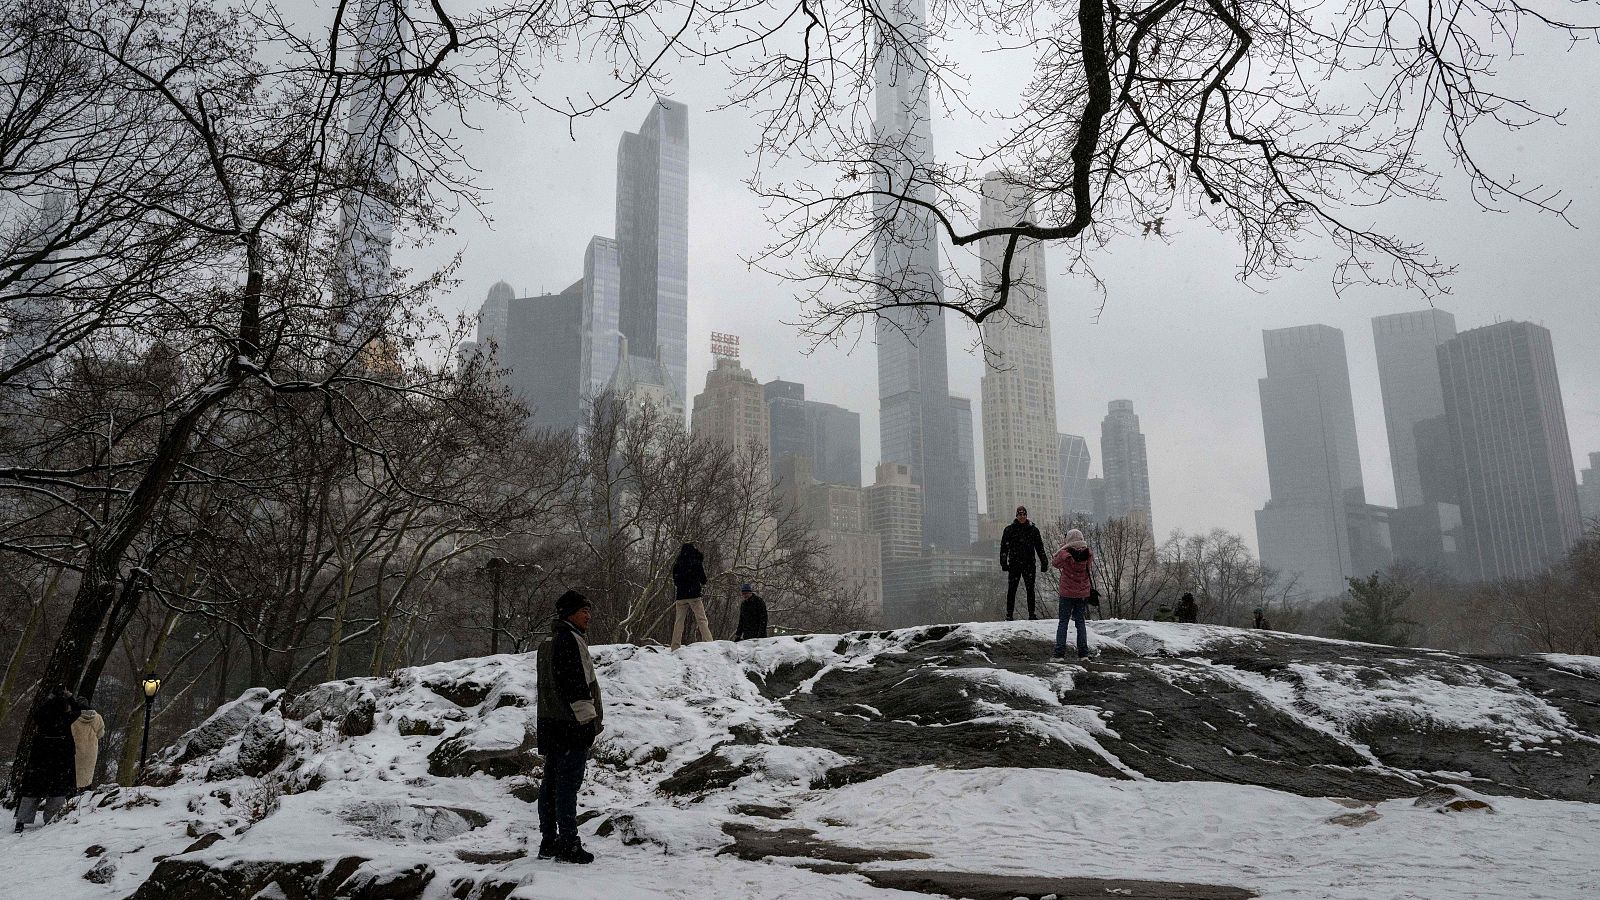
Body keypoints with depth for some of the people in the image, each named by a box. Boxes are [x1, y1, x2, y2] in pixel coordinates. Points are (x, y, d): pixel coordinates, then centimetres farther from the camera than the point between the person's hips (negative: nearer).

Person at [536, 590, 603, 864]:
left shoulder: (548, 642, 18)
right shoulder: (570, 640, -14)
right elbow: (576, 684, -20)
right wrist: (589, 718, -16)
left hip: (549, 722, 10)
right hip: (571, 723, -10)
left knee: (551, 782, 13)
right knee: (568, 783, -7)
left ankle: (548, 841, 21)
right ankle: (568, 845, -4)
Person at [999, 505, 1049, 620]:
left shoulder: (1033, 529, 7)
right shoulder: (1009, 529, 3)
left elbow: (1040, 547, 11)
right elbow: (1004, 547, 2)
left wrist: (1044, 562, 5)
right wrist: (1004, 562, -7)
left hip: (1029, 564, 1)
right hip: (1014, 564, -1)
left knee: (1030, 589, 5)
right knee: (1011, 590, -3)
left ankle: (1032, 614, 12)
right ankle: (1009, 615, 2)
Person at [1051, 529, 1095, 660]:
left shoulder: (1065, 554, -17)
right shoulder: (1088, 555, -7)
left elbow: (1054, 563, 3)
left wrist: (1062, 547, 5)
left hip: (1067, 593, -3)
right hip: (1083, 593, 3)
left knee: (1063, 622, 5)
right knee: (1080, 621, 13)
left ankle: (1059, 653, 0)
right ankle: (1083, 654, 10)